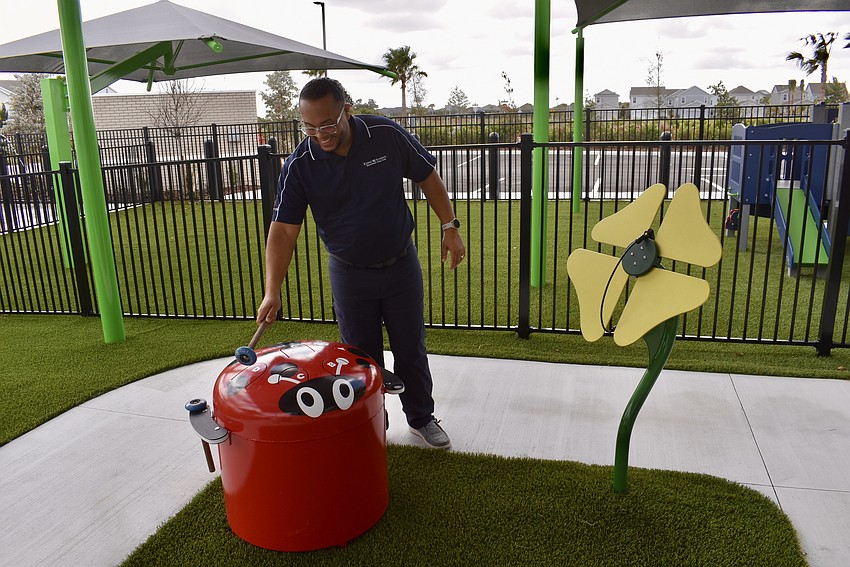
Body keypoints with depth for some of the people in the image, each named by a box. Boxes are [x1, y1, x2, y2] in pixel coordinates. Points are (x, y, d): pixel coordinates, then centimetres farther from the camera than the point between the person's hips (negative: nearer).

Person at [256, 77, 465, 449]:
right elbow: (283, 229, -18)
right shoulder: (299, 166, -16)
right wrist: (272, 290, -27)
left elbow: (428, 177, -1)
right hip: (349, 274, 0)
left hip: (401, 264, 1)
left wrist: (449, 227, -5)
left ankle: (421, 418, 34)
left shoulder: (387, 136, -14)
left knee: (411, 349, 13)